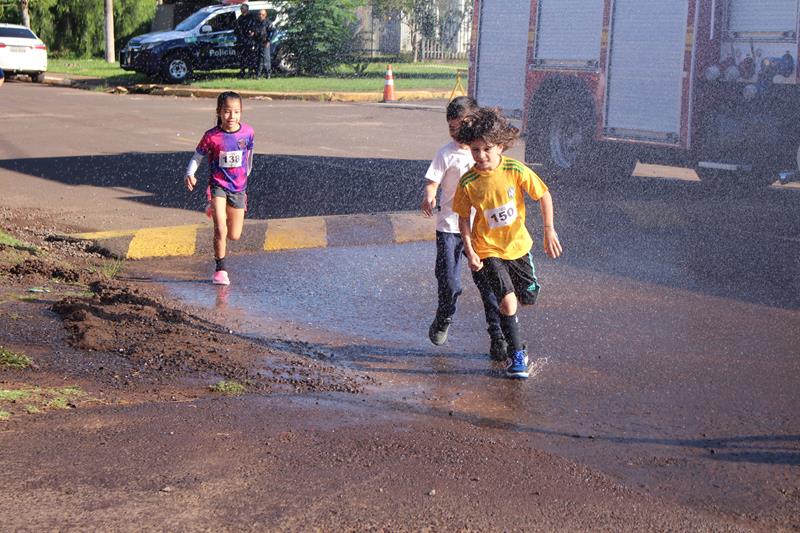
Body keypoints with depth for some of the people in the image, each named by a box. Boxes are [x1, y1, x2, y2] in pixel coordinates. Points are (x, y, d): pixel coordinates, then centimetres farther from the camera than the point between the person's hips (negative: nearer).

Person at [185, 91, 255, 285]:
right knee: (220, 230, -16)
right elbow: (197, 156, -2)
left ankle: (216, 211, 44)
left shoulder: (247, 132, -6)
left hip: (238, 188, 3)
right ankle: (220, 270, 2)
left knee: (234, 236, 10)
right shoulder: (212, 136, -14)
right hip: (218, 185, -3)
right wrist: (190, 174, -20)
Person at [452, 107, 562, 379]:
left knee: (528, 298, 13)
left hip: (517, 244, 2)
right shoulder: (468, 182, -16)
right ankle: (516, 355, -1)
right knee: (507, 300, -16)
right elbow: (463, 218, -3)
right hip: (487, 249, -2)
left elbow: (544, 195, -4)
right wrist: (469, 251, -11)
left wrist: (549, 231, -5)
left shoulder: (516, 170, -16)